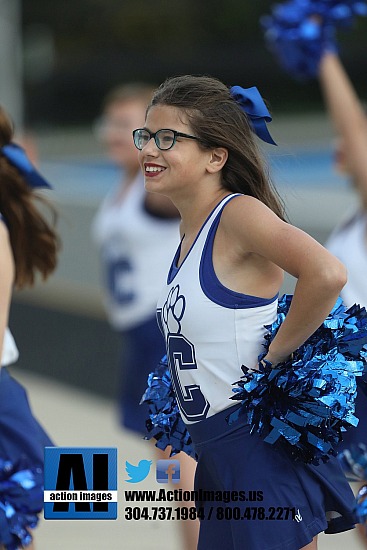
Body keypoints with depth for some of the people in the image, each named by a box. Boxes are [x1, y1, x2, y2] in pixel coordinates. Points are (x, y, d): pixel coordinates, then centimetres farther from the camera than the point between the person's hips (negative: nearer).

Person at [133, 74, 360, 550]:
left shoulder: (239, 213, -15)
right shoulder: (191, 232, 11)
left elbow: (327, 274, -31)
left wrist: (273, 357, -20)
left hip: (263, 453, -9)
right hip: (218, 458, 9)